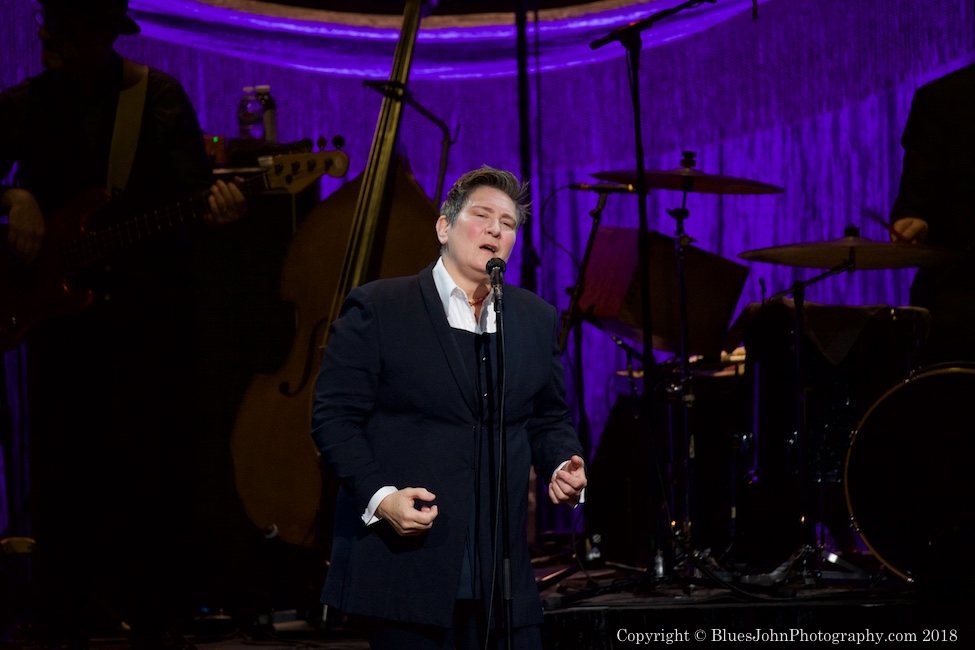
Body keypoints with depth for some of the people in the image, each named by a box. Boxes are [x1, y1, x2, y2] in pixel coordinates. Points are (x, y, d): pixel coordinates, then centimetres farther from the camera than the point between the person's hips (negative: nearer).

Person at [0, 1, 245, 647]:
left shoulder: (160, 98, 0)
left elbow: (192, 199, -3)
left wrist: (216, 208, -23)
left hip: (150, 310, -2)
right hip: (58, 306, 2)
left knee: (154, 469, -1)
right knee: (64, 472, 3)